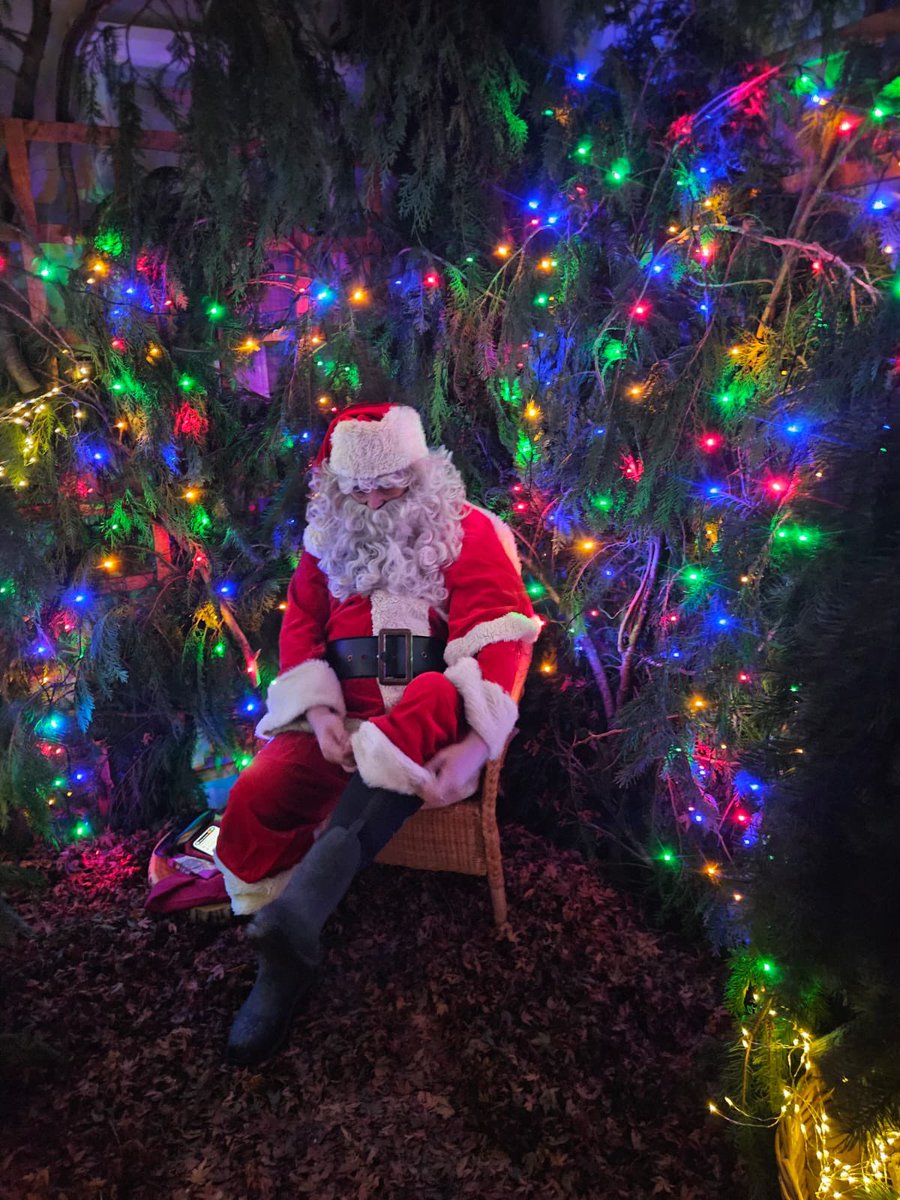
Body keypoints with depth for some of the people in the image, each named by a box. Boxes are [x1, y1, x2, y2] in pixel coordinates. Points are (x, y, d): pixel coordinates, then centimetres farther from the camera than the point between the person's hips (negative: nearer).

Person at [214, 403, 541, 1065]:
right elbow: (301, 625, 9)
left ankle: (298, 910, -47)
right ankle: (285, 959, -3)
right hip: (344, 713, 4)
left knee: (438, 698, -41)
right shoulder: (330, 538, 16)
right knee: (253, 799, -21)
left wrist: (476, 743, -26)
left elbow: (496, 634, -11)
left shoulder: (466, 531, 1)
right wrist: (320, 710, -11)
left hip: (431, 713, -4)